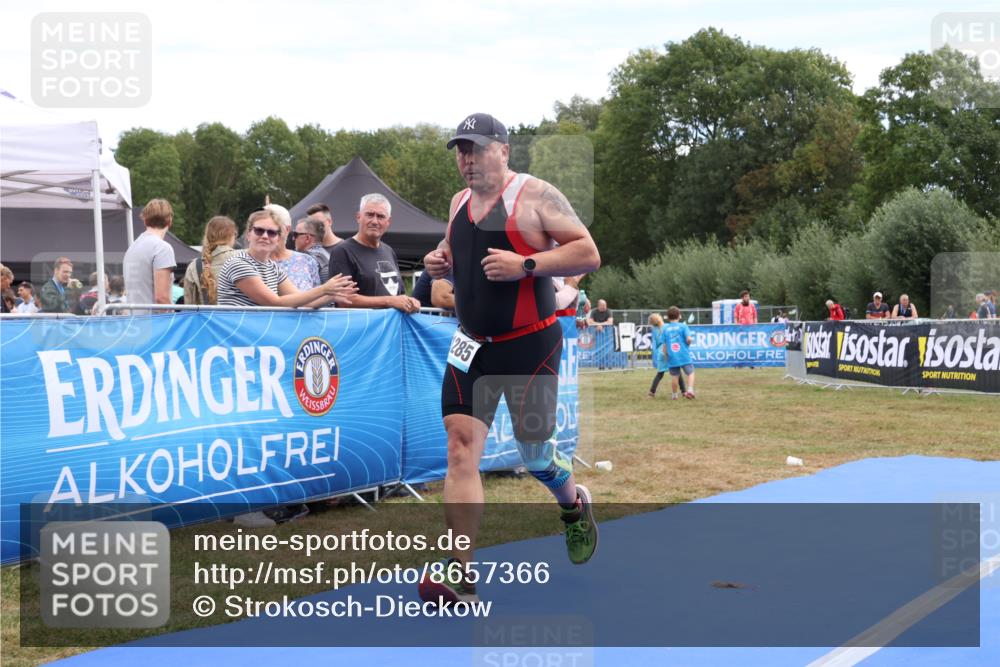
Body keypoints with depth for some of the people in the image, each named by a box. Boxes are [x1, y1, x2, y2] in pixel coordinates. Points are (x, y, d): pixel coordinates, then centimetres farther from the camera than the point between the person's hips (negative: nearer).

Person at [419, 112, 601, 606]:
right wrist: (438, 260, 5)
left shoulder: (535, 195, -10)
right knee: (461, 449, -9)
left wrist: (526, 264, -25)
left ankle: (575, 506, 44)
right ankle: (460, 577, -9)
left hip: (530, 345, -5)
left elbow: (588, 254, -14)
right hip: (471, 345, 5)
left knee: (535, 452, 8)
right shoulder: (459, 202, 10)